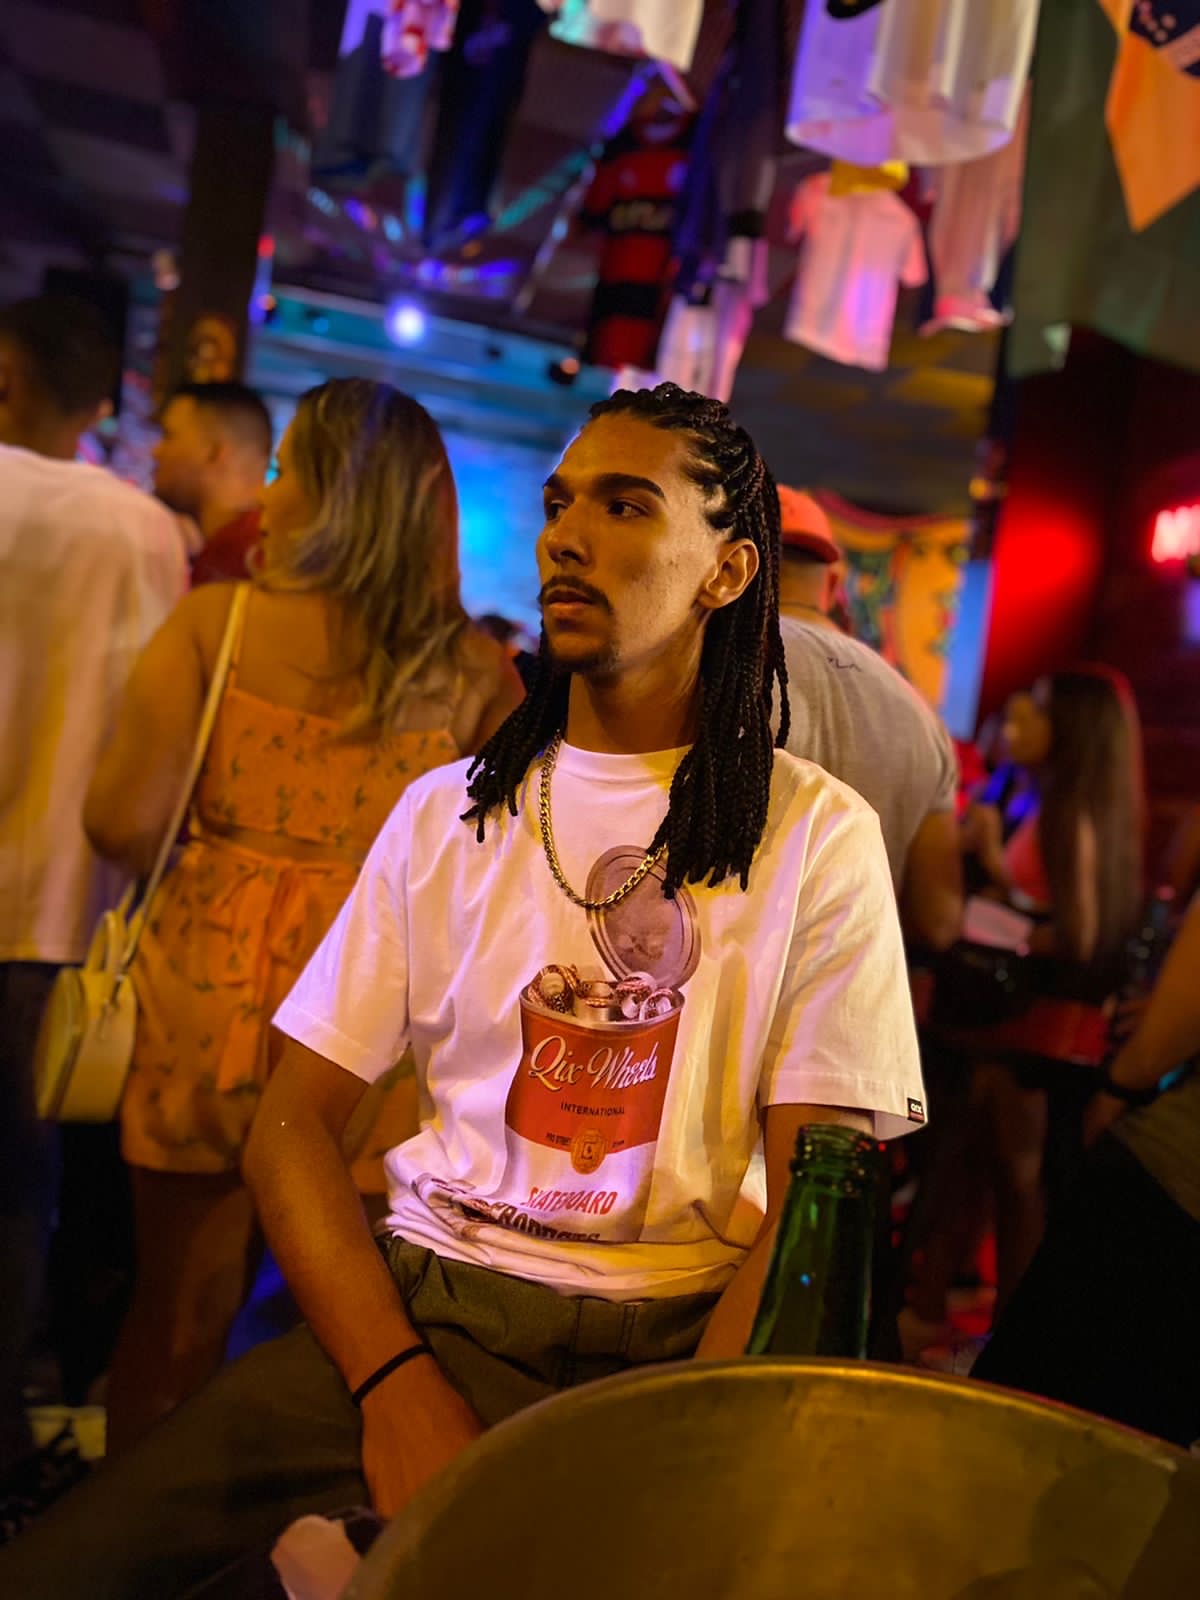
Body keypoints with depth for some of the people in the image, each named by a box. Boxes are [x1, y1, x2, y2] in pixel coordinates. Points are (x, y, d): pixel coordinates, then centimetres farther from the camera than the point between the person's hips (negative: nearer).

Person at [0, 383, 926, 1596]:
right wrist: (397, 1384, -11)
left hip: (676, 1330, -1)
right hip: (425, 1301, 1)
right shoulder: (449, 811, 9)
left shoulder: (817, 834, 1)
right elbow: (291, 1124, 5)